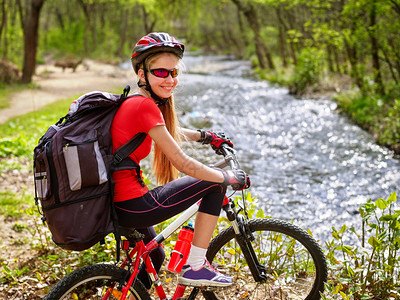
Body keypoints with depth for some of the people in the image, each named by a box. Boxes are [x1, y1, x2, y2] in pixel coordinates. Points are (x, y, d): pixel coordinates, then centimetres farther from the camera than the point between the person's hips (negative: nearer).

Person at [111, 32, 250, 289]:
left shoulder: (132, 102, 13)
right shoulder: (145, 106, -17)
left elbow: (170, 131, 33)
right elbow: (183, 164, -16)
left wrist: (206, 136, 37)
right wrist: (230, 177, -4)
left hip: (115, 204, 10)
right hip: (133, 207, -10)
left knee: (154, 258, 32)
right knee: (215, 183, 1)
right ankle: (195, 267, 5)